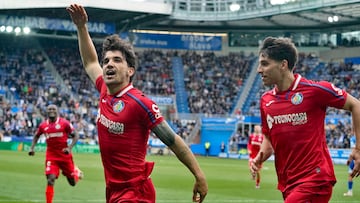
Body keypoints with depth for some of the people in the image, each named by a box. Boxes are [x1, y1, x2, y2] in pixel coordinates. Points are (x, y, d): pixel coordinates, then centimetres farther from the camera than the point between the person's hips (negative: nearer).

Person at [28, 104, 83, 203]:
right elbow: (36, 136, 23)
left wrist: (69, 148, -17)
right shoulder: (43, 125, 4)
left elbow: (75, 136, -3)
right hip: (51, 156, 1)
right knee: (50, 180, -15)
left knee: (73, 182, 10)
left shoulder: (64, 123, -7)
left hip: (65, 154, -1)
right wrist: (32, 148, 10)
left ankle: (77, 172, 46)